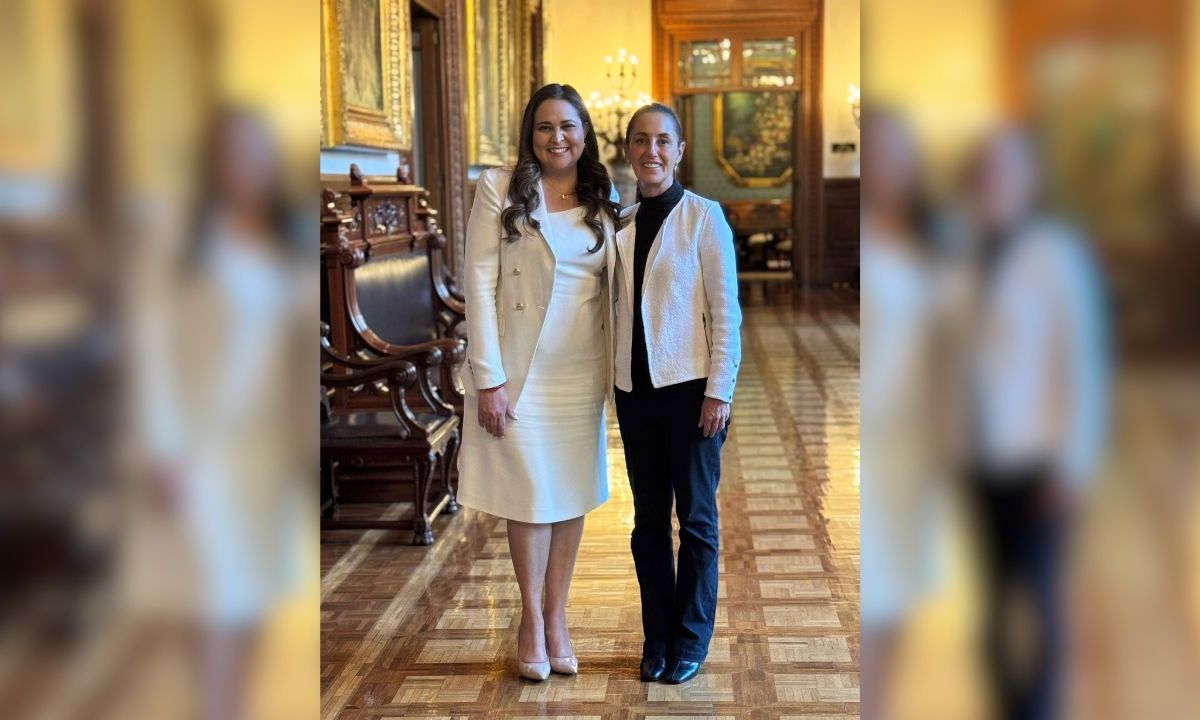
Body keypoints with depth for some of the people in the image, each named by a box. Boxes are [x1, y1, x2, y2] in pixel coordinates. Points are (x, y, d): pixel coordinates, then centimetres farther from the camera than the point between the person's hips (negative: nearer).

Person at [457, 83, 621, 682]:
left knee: (573, 495, 9)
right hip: (521, 368, -4)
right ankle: (532, 621, 18)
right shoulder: (500, 189, -5)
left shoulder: (603, 201, 8)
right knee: (530, 495, 1)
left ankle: (556, 617, 21)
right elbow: (479, 284, -8)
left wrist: (614, 368, 4)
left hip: (582, 372, 4)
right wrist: (488, 378, -13)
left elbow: (609, 291, 10)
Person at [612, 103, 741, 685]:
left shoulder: (703, 217, -6)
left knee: (696, 518, 6)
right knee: (648, 518, 11)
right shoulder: (621, 225, 8)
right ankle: (656, 637, 23)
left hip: (689, 386, -5)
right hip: (635, 388, 5)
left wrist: (720, 391, -12)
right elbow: (613, 303, 11)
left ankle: (690, 641, 18)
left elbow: (726, 311, -8)